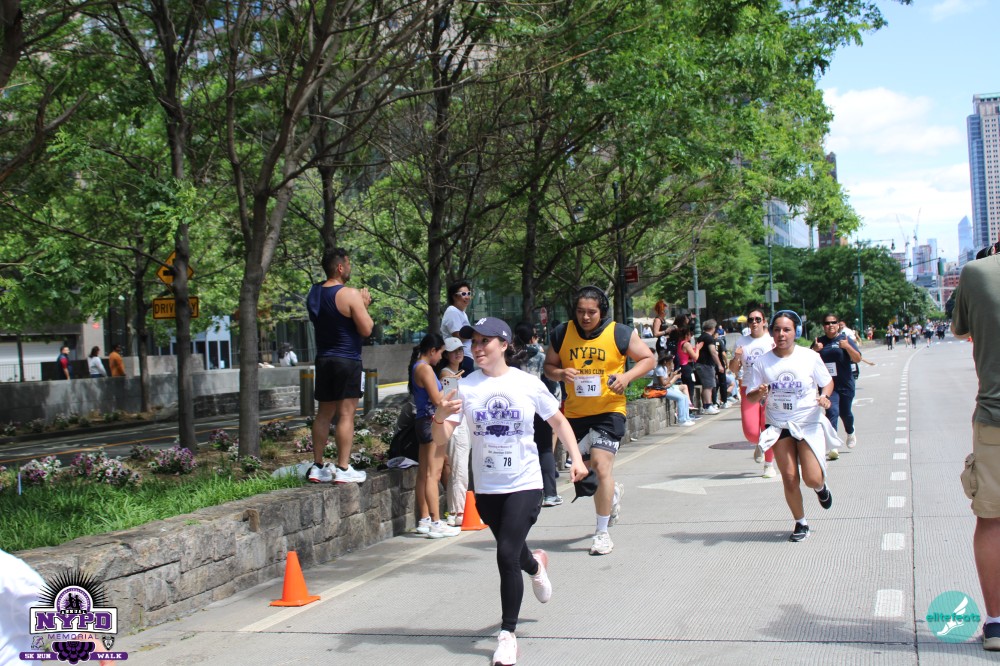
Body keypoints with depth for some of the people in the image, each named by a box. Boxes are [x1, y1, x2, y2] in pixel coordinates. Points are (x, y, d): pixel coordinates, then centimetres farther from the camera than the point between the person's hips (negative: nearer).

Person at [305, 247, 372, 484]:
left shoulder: (314, 293, 8)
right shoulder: (350, 295, -15)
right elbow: (366, 329, -14)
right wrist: (364, 306, 2)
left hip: (323, 359, 7)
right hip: (347, 360, -7)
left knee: (324, 413, 14)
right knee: (346, 414, -4)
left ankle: (317, 467, 17)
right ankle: (343, 469, -4)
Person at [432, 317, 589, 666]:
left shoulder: (528, 384, -6)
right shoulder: (465, 388, -5)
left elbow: (558, 420, 7)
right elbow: (441, 438, -9)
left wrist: (576, 458, -3)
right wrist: (440, 417, -30)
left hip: (524, 484, -3)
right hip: (486, 488, 3)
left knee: (507, 554, -14)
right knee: (513, 552, 19)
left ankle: (508, 634, 2)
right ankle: (536, 565, 58)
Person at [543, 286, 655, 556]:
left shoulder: (620, 333, -6)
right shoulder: (562, 334, 2)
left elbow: (648, 359, 2)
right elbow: (548, 365, 12)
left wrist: (626, 376, -16)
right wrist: (560, 374, -12)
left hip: (609, 410, -4)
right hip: (575, 412, 4)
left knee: (601, 466, -16)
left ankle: (602, 533, -2)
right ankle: (613, 492, 51)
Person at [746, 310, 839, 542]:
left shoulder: (810, 357, -6)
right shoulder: (762, 362, -4)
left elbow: (827, 382, 7)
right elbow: (750, 397, 0)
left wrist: (825, 396, -14)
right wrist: (760, 393, -23)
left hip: (809, 423, -1)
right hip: (779, 426, 1)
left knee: (812, 478, -10)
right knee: (789, 478, -1)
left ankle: (821, 487, 29)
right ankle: (800, 523, 20)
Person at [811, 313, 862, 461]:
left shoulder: (845, 339, -1)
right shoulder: (819, 341, 4)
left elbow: (858, 359, -7)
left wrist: (847, 347, -24)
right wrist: (815, 350, -15)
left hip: (845, 384, 0)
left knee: (845, 413, 12)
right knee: (832, 411, -16)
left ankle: (850, 433, 46)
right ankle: (833, 447, -20)